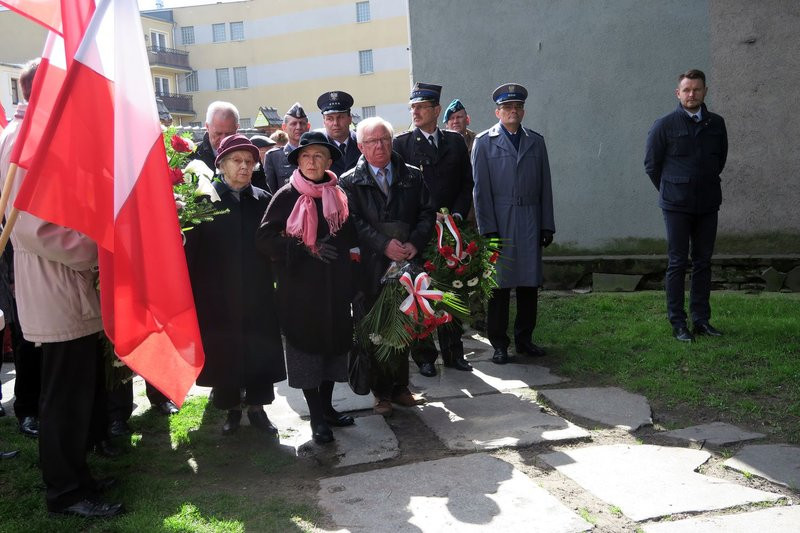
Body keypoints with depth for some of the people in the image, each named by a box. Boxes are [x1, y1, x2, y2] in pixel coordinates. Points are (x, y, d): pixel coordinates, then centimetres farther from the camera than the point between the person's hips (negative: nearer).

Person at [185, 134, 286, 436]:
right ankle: (231, 408, 26)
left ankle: (257, 406, 23)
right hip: (218, 294, -2)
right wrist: (190, 291, -10)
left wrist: (275, 279, -3)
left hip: (257, 293, 2)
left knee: (260, 350, 6)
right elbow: (192, 247, -5)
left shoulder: (263, 200, 5)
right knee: (223, 352, 8)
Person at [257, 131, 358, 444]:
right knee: (306, 345, 1)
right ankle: (316, 417, 12)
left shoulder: (337, 195, 7)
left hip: (335, 284, 4)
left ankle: (326, 407, 27)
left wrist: (333, 241, -11)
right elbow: (264, 237, -10)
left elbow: (351, 234, 11)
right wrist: (307, 248, -17)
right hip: (299, 285, -4)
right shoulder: (287, 196, -5)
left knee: (334, 342, 10)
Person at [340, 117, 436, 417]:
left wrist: (415, 243, -11)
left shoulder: (412, 177, 10)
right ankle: (382, 393, 17)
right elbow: (353, 222, -7)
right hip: (370, 268, -2)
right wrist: (384, 245, -18)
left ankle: (400, 386, 24)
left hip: (408, 263, 2)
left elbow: (428, 213, 6)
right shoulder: (350, 182, 2)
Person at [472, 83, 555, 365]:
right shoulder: (484, 142, 3)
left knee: (530, 282, 7)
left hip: (531, 222, 3)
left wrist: (547, 225, 6)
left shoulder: (536, 141, 13)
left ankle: (524, 338, 20)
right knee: (499, 284, 1)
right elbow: (480, 188, -2)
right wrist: (487, 228, -9)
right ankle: (499, 343, 11)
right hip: (499, 222, -3)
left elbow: (545, 186, 12)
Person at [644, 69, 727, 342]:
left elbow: (721, 158, 19)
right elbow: (651, 163, 2)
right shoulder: (664, 125, -4)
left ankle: (701, 319, 17)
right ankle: (678, 323, 6)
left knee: (703, 263, 8)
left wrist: (707, 185, 15)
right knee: (677, 264, -1)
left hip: (707, 205, 4)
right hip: (677, 206, -4)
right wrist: (670, 190, 7)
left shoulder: (716, 123, 7)